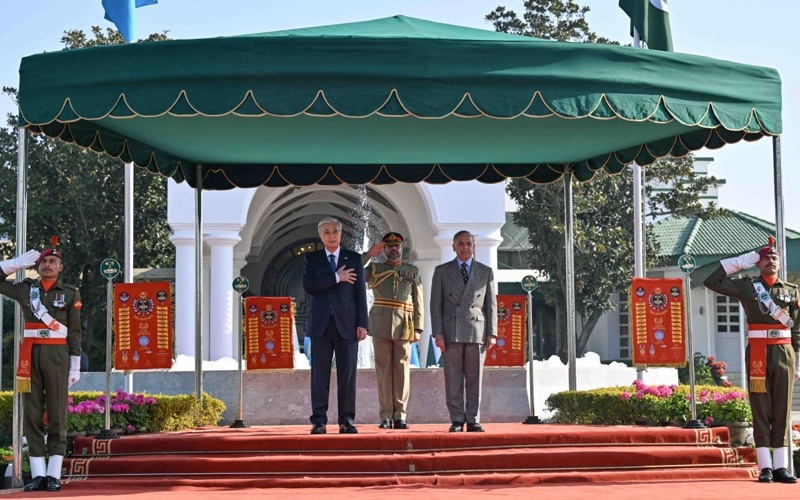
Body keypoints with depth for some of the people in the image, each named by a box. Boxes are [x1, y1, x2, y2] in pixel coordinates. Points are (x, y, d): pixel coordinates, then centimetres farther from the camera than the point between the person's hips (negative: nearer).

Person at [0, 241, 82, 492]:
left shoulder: (70, 293, 6)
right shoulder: (25, 288, 11)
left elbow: (74, 332, 4)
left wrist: (75, 365, -2)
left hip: (57, 355, -2)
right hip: (30, 355, 2)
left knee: (57, 416, -4)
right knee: (32, 415, 0)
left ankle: (54, 475, -2)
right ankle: (38, 475, 3)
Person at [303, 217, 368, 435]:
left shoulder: (354, 259, 9)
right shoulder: (311, 259, 9)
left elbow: (360, 293, 5)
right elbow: (308, 286, -7)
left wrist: (362, 324, -3)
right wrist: (336, 278, -11)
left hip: (347, 324, 0)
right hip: (321, 324, 0)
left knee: (347, 373, -1)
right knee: (320, 373, -2)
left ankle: (347, 420, 2)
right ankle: (319, 420, 0)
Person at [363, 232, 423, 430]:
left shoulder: (413, 272, 13)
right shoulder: (374, 269, 12)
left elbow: (418, 302, 10)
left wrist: (418, 328, 2)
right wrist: (368, 255, -4)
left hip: (404, 326, 1)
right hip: (381, 325, 0)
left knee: (402, 370, 0)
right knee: (383, 370, -1)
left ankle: (400, 415, 4)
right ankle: (385, 416, 1)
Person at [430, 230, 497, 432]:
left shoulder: (486, 272, 13)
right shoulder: (442, 271, 10)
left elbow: (491, 304, 10)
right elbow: (436, 304, 5)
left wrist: (492, 333, 1)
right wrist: (438, 333, -5)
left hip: (477, 332, 1)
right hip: (451, 333, 0)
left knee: (475, 380, 0)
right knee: (453, 381, -1)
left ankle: (473, 421, 5)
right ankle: (457, 420, 4)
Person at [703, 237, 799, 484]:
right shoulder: (746, 286, 5)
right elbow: (711, 282, -1)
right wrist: (738, 262, -1)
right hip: (758, 353, -2)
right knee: (761, 410, -1)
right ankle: (765, 468, 0)